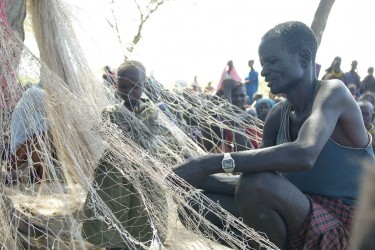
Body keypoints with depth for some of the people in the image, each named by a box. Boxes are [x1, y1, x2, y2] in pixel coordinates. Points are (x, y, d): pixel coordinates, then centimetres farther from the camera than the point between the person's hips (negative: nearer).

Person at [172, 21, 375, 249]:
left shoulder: (332, 92, -14)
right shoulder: (278, 115, 8)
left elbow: (304, 155, -34)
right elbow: (254, 176, 6)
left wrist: (216, 162, -34)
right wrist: (199, 178, -10)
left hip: (347, 228, -7)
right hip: (298, 222, 7)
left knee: (257, 184, -31)